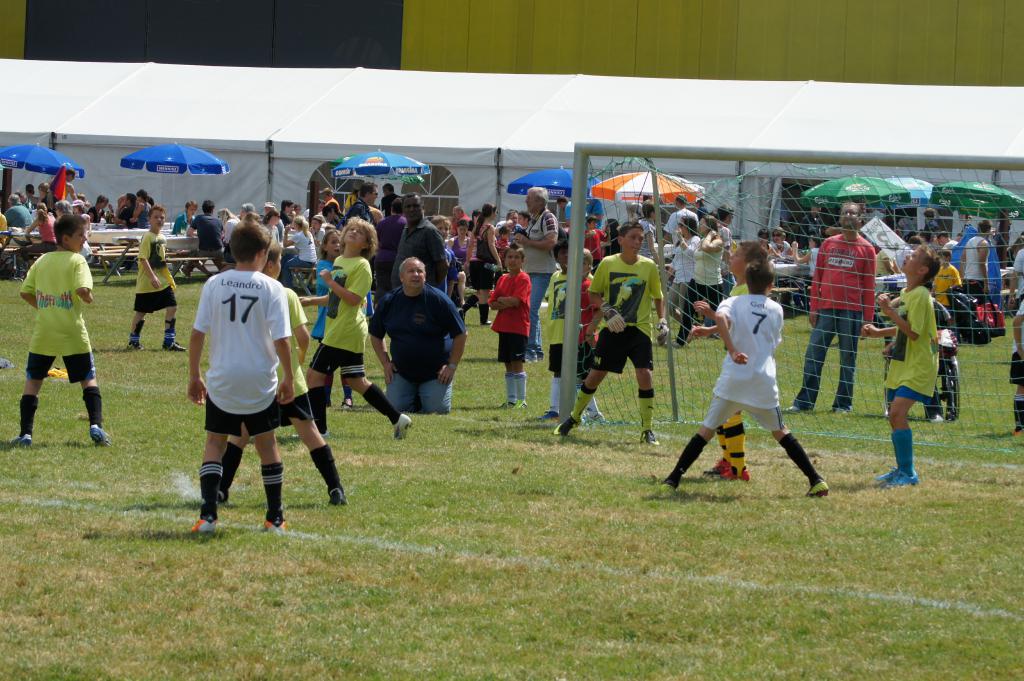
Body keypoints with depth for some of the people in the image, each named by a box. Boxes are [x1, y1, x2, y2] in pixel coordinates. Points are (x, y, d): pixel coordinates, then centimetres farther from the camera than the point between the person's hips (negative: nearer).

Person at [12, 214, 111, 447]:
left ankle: (25, 433, 3)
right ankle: (96, 425, -8)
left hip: (43, 333, 3)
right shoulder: (77, 260, -6)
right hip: (73, 334, -3)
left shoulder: (42, 261, 8)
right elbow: (82, 290, -21)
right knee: (89, 380, 8)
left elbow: (25, 293, 8)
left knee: (32, 382, 11)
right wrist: (88, 297, 0)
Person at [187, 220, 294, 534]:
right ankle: (275, 517, 20)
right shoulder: (271, 288, -8)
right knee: (266, 443, 14)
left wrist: (194, 376, 7)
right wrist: (288, 378, 1)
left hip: (221, 381, 1)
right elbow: (281, 339, -11)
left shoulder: (214, 284, -3)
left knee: (215, 442, 11)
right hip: (260, 382, -1)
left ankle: (208, 514, -3)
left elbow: (197, 333, -3)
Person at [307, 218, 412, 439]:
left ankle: (318, 428, -4)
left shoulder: (361, 266, -13)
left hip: (344, 333, -9)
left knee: (314, 375, -8)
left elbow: (354, 299, -23)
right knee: (356, 381, 13)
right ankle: (397, 418, 16)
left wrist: (330, 282, -20)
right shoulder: (339, 261, 15)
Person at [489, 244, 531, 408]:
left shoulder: (523, 279, -7)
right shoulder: (503, 279, 14)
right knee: (508, 366, 11)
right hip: (503, 326, 7)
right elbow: (492, 304, 8)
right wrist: (507, 304, -11)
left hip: (519, 327, -7)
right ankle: (511, 399, 17)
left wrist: (501, 300, -2)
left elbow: (516, 300, -18)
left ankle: (521, 400, -4)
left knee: (517, 363, -8)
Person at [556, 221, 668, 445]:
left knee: (644, 374, -14)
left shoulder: (649, 266, -1)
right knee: (596, 374, 5)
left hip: (640, 328, 0)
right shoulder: (607, 264, -3)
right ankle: (574, 417, 27)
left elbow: (658, 297, 11)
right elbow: (593, 294, 6)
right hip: (613, 328, 0)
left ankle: (647, 430, -5)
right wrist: (605, 308, -13)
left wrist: (662, 321, -2)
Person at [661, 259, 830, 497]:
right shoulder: (776, 309, 12)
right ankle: (816, 480, 10)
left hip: (733, 378, -2)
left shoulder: (734, 302, 4)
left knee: (707, 429, 6)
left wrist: (732, 351, -21)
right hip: (765, 382, 2)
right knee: (780, 431, 16)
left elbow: (720, 317, -20)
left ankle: (673, 479, 0)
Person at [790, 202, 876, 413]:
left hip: (852, 310, -3)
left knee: (848, 358, 3)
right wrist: (813, 308, 5)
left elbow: (869, 285, 1)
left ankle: (843, 403, 10)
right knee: (813, 355, 1)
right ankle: (804, 401, 6)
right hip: (826, 307, 3)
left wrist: (868, 317, -3)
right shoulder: (828, 244, 10)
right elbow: (817, 277, 11)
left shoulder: (866, 249, 2)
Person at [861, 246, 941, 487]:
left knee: (898, 413, -20)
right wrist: (878, 332, 14)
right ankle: (902, 470, 27)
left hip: (918, 368, -10)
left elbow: (913, 332, -23)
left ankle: (908, 474, -17)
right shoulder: (906, 293, 13)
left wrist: (890, 311, -24)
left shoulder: (920, 295, -16)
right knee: (895, 416, 14)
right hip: (902, 365, 10)